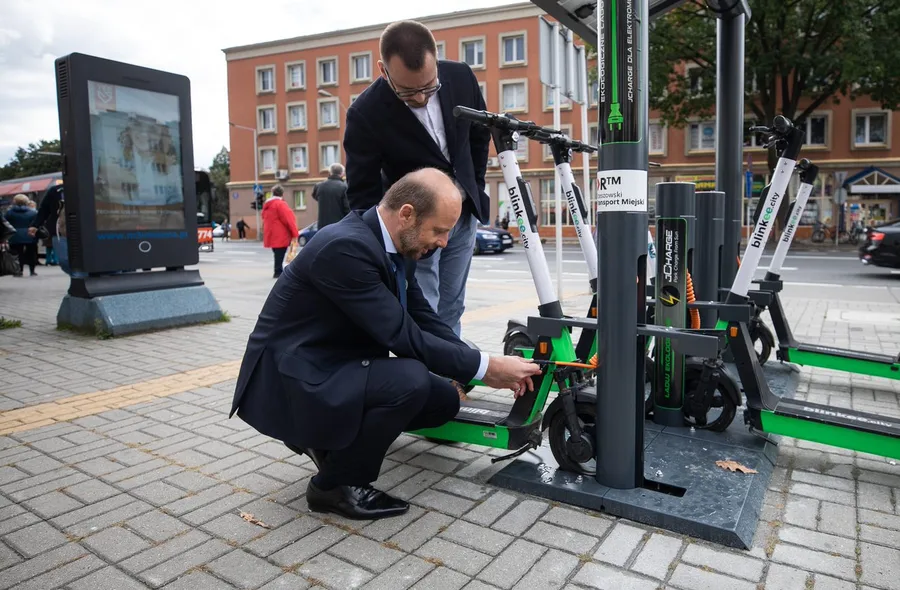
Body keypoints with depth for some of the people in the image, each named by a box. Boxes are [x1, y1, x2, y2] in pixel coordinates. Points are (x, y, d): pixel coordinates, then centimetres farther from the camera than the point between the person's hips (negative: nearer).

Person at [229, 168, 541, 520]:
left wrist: (489, 367, -5)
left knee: (444, 399, 4)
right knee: (410, 380, -30)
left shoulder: (398, 245, 1)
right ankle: (336, 484, -6)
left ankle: (328, 438, 15)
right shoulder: (346, 246, -28)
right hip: (291, 379, -9)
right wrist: (484, 366, -21)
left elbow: (424, 321, 5)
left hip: (338, 366, 9)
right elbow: (404, 337, -29)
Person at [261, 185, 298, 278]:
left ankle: (278, 271, 18)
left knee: (277, 254, 15)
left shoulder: (267, 205, 15)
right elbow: (289, 219, -16)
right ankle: (278, 271, -5)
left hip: (271, 235, 8)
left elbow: (265, 219, 20)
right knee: (280, 254, -5)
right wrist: (295, 233, -14)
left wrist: (266, 234, 25)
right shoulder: (280, 204, -12)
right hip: (280, 236, -8)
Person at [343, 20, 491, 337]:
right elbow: (363, 193, -17)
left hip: (464, 216, 5)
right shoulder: (365, 114, -23)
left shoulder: (461, 77, -10)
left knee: (451, 312, 13)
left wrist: (475, 189, 9)